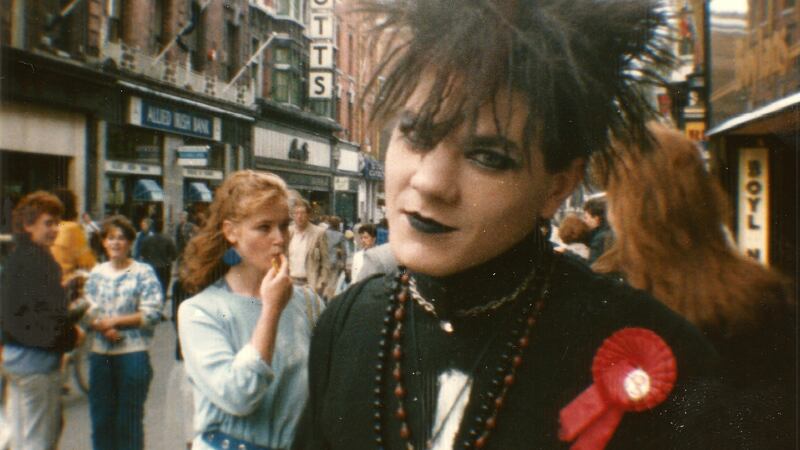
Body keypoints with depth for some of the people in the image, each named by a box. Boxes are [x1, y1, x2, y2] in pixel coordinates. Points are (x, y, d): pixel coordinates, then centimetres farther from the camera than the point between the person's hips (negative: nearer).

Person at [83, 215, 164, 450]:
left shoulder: (143, 272, -3)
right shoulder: (97, 273, 10)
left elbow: (152, 314, -9)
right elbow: (87, 312, 7)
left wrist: (114, 321, -11)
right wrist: (103, 328, -13)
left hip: (133, 353, -4)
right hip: (100, 353, 4)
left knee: (129, 420, 4)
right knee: (101, 417, 11)